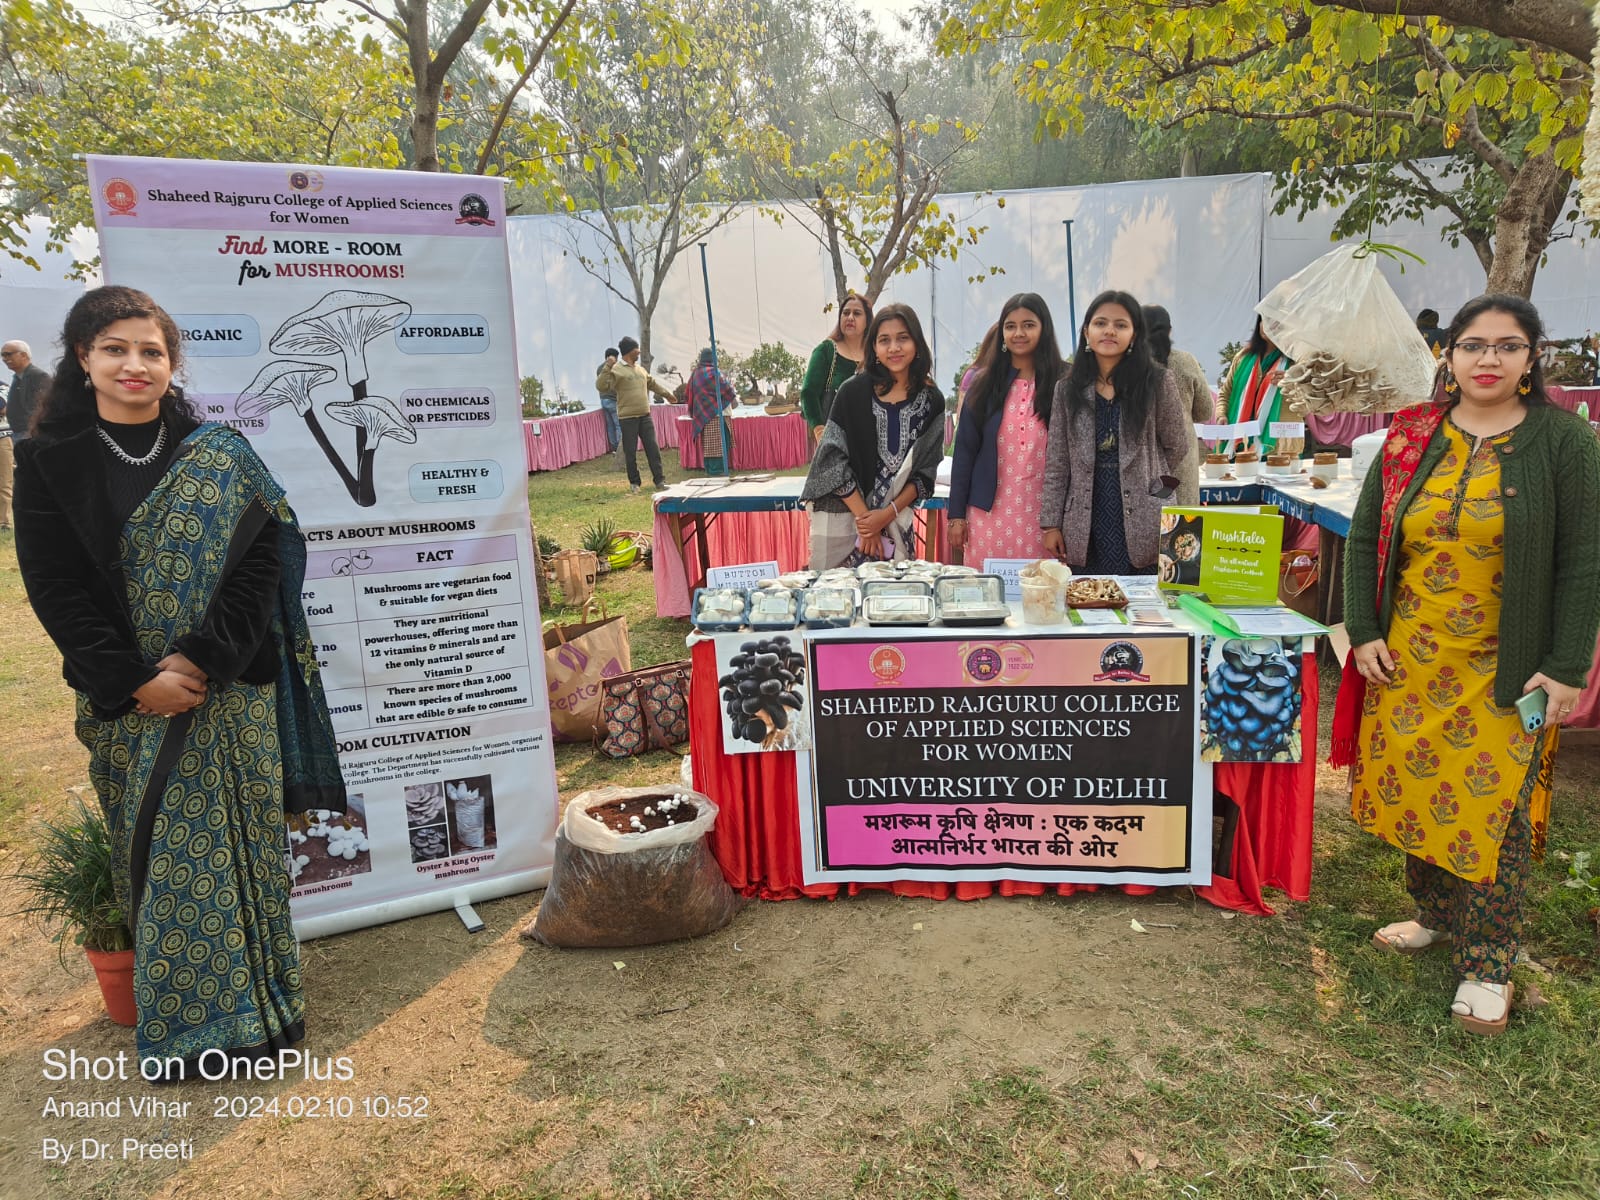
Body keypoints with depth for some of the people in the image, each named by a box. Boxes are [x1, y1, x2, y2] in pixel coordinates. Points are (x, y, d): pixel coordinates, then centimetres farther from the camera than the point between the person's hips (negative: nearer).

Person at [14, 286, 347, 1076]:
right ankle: (177, 1020, 23)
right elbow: (53, 586, -3)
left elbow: (260, 561, -7)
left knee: (229, 845, 5)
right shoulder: (51, 462, 2)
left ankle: (249, 1006, 20)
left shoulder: (220, 456, 0)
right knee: (154, 854, 8)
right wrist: (135, 681, -13)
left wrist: (202, 660, -17)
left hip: (228, 692, -1)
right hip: (125, 702, 1)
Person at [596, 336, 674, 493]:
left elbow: (652, 383, 33)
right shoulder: (616, 370, -7)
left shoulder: (640, 369, 16)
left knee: (653, 448, 3)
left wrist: (667, 394, 43)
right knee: (630, 452, 1)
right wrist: (607, 368, -29)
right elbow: (601, 386, -18)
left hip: (645, 415, 6)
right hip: (628, 417, -6)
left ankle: (659, 480, 8)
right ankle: (634, 483, 12)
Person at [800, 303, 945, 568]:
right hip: (843, 518, -2)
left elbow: (925, 472, 3)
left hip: (896, 522, 2)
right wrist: (864, 518, -11)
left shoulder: (931, 400, 1)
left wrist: (888, 514, -8)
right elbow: (833, 461, -8)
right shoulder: (854, 391, -7)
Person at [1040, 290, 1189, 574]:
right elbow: (1057, 463, 5)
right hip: (1086, 524, 2)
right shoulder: (1068, 389, 5)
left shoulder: (1157, 381, -2)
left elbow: (1176, 444, 10)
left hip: (1141, 525, -1)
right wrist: (1051, 524, 1)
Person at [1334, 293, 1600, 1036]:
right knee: (1415, 792, 12)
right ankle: (1435, 915, 32)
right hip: (1407, 663, 3)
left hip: (1505, 676, -3)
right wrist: (1364, 632, -1)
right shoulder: (1412, 437, 3)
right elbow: (1365, 537, 7)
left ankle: (1487, 963, 16)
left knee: (1493, 809, 1)